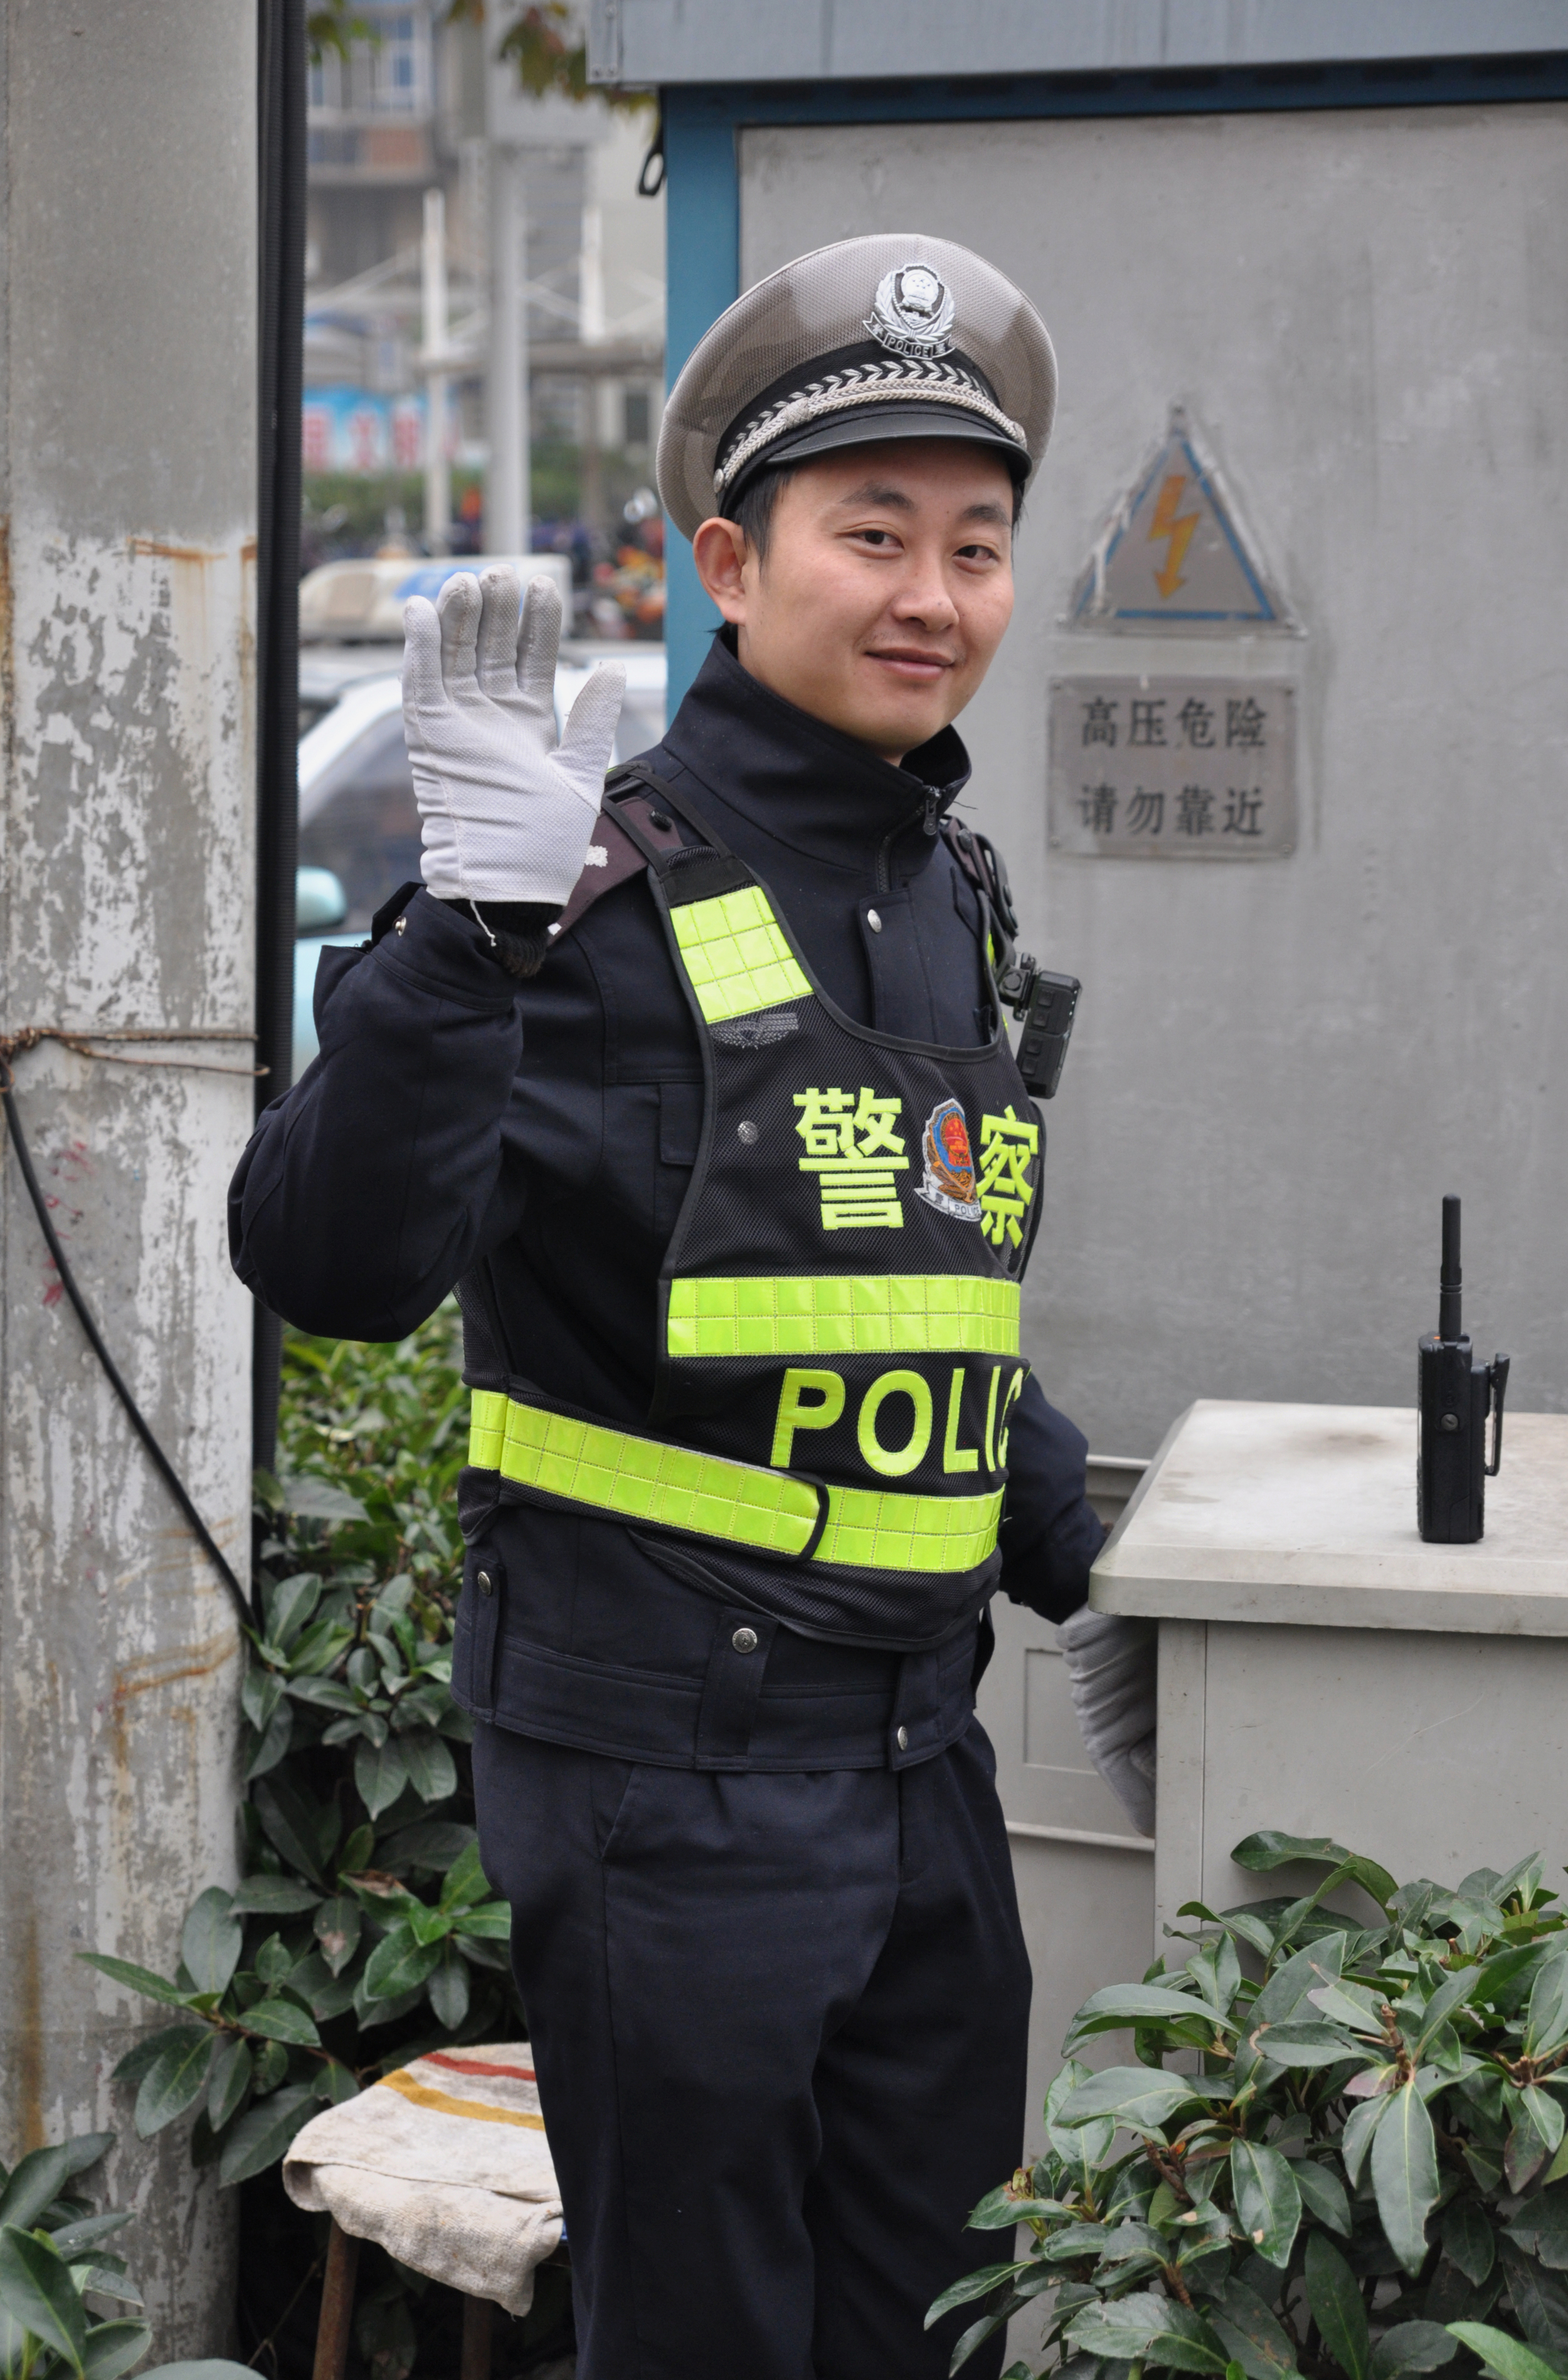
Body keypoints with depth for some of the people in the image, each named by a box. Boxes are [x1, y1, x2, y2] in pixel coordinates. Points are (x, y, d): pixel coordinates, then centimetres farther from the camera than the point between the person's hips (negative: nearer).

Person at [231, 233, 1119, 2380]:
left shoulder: (948, 896, 9)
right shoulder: (616, 890, -15)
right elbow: (330, 1264, -28)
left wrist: (1069, 1543, 22)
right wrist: (477, 926, -37)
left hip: (918, 1740, 7)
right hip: (666, 1751, -7)